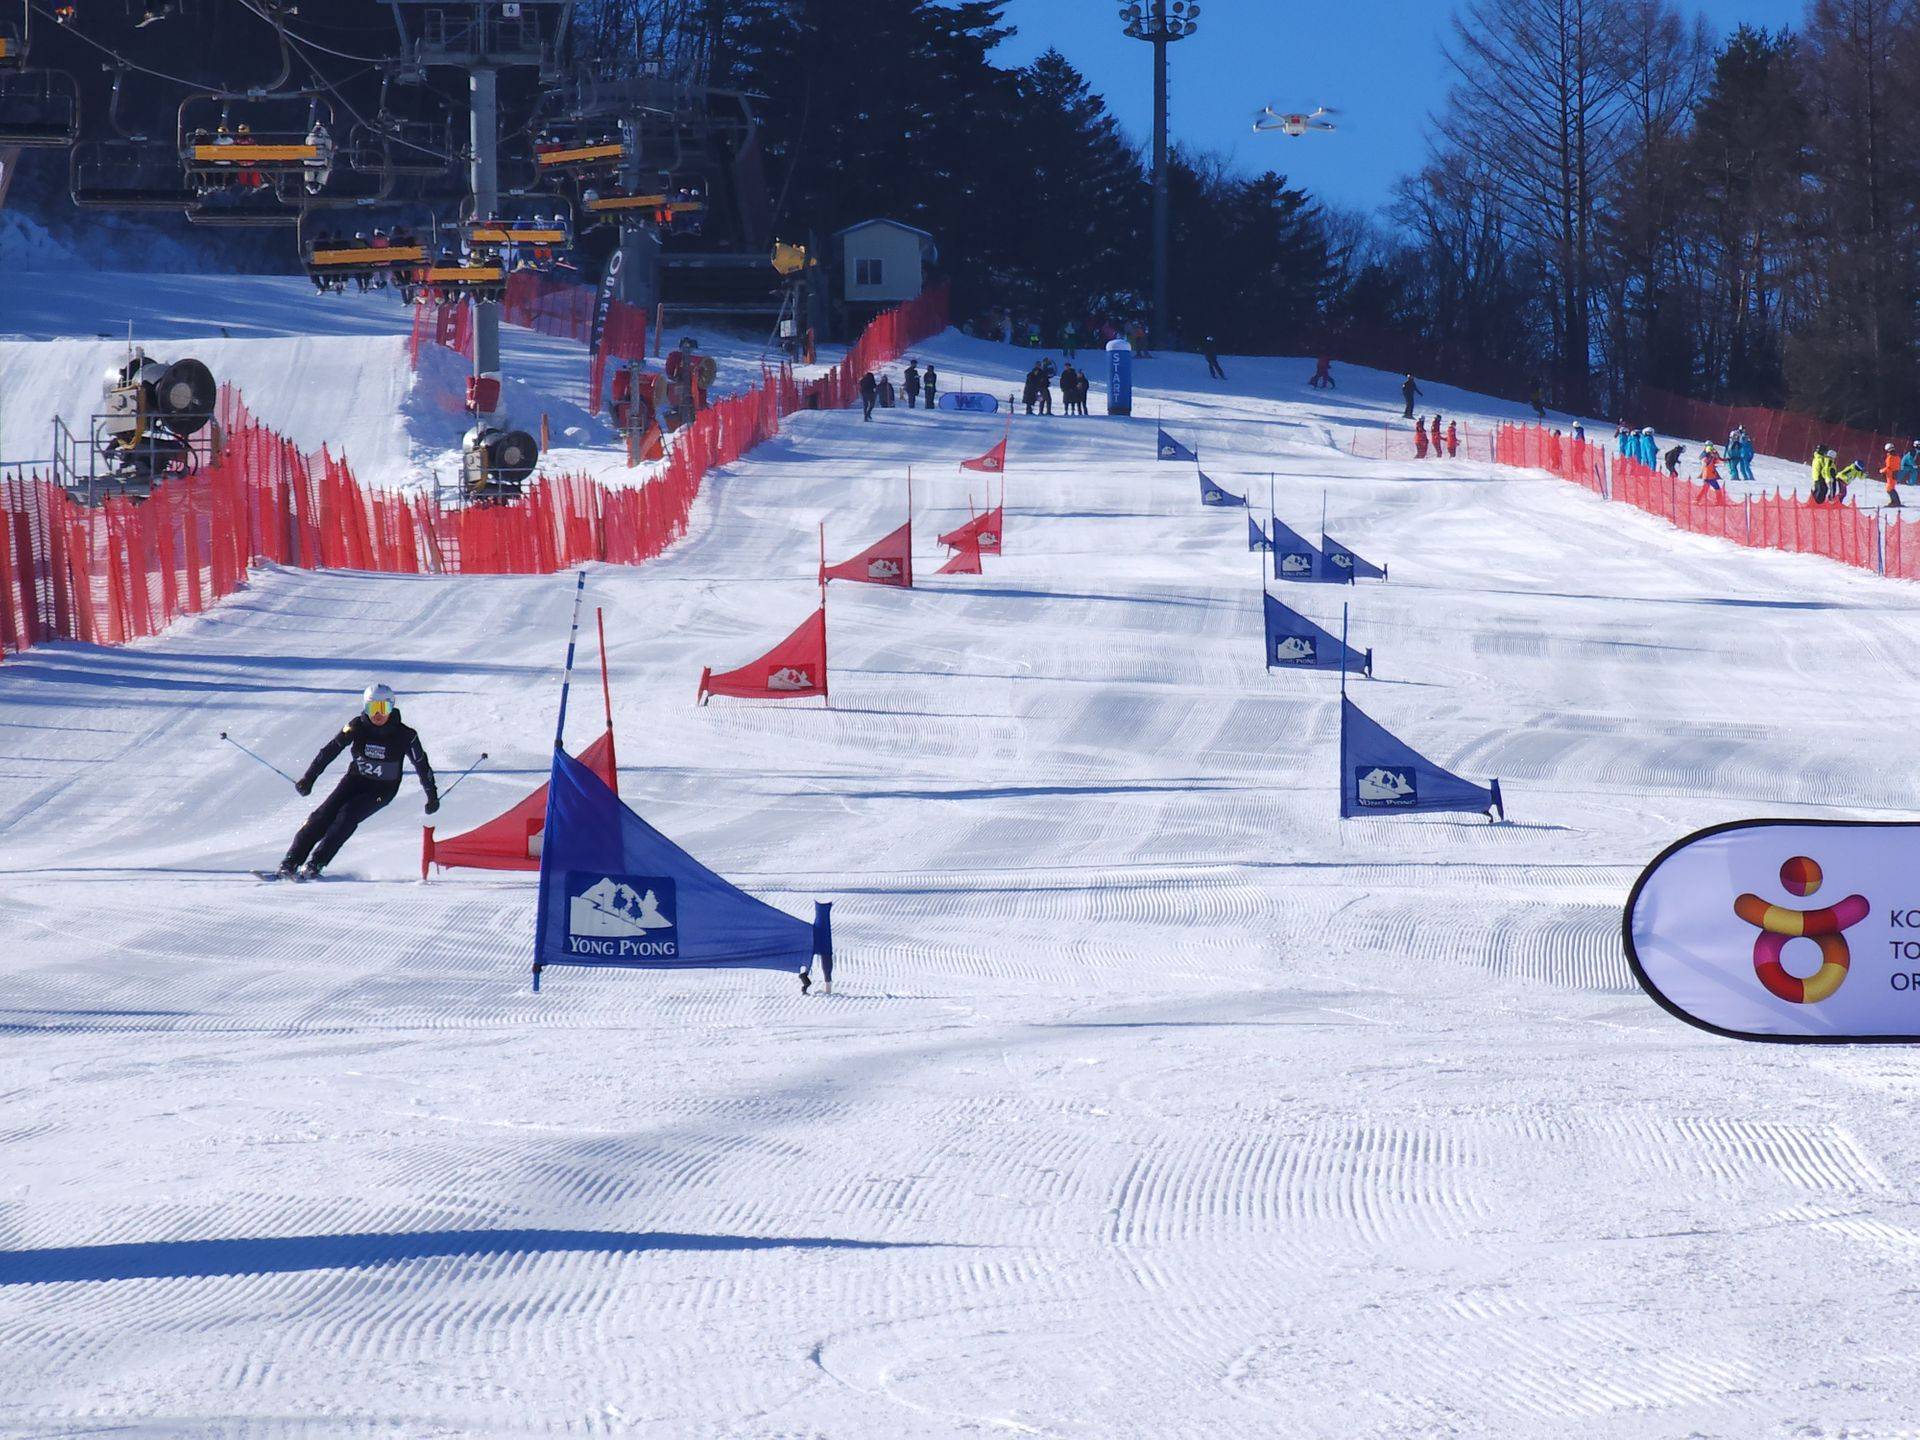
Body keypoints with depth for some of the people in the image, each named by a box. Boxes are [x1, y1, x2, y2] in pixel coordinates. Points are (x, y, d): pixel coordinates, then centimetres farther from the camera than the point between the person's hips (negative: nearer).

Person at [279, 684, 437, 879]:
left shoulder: (405, 735, -15)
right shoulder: (358, 726, -11)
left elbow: (422, 764, -3)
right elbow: (330, 751, -6)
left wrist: (432, 796, 5)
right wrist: (309, 778, -9)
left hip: (383, 789, -2)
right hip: (355, 780, 2)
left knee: (348, 814, -25)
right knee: (323, 816, -15)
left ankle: (315, 864, -25)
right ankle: (290, 862, -13)